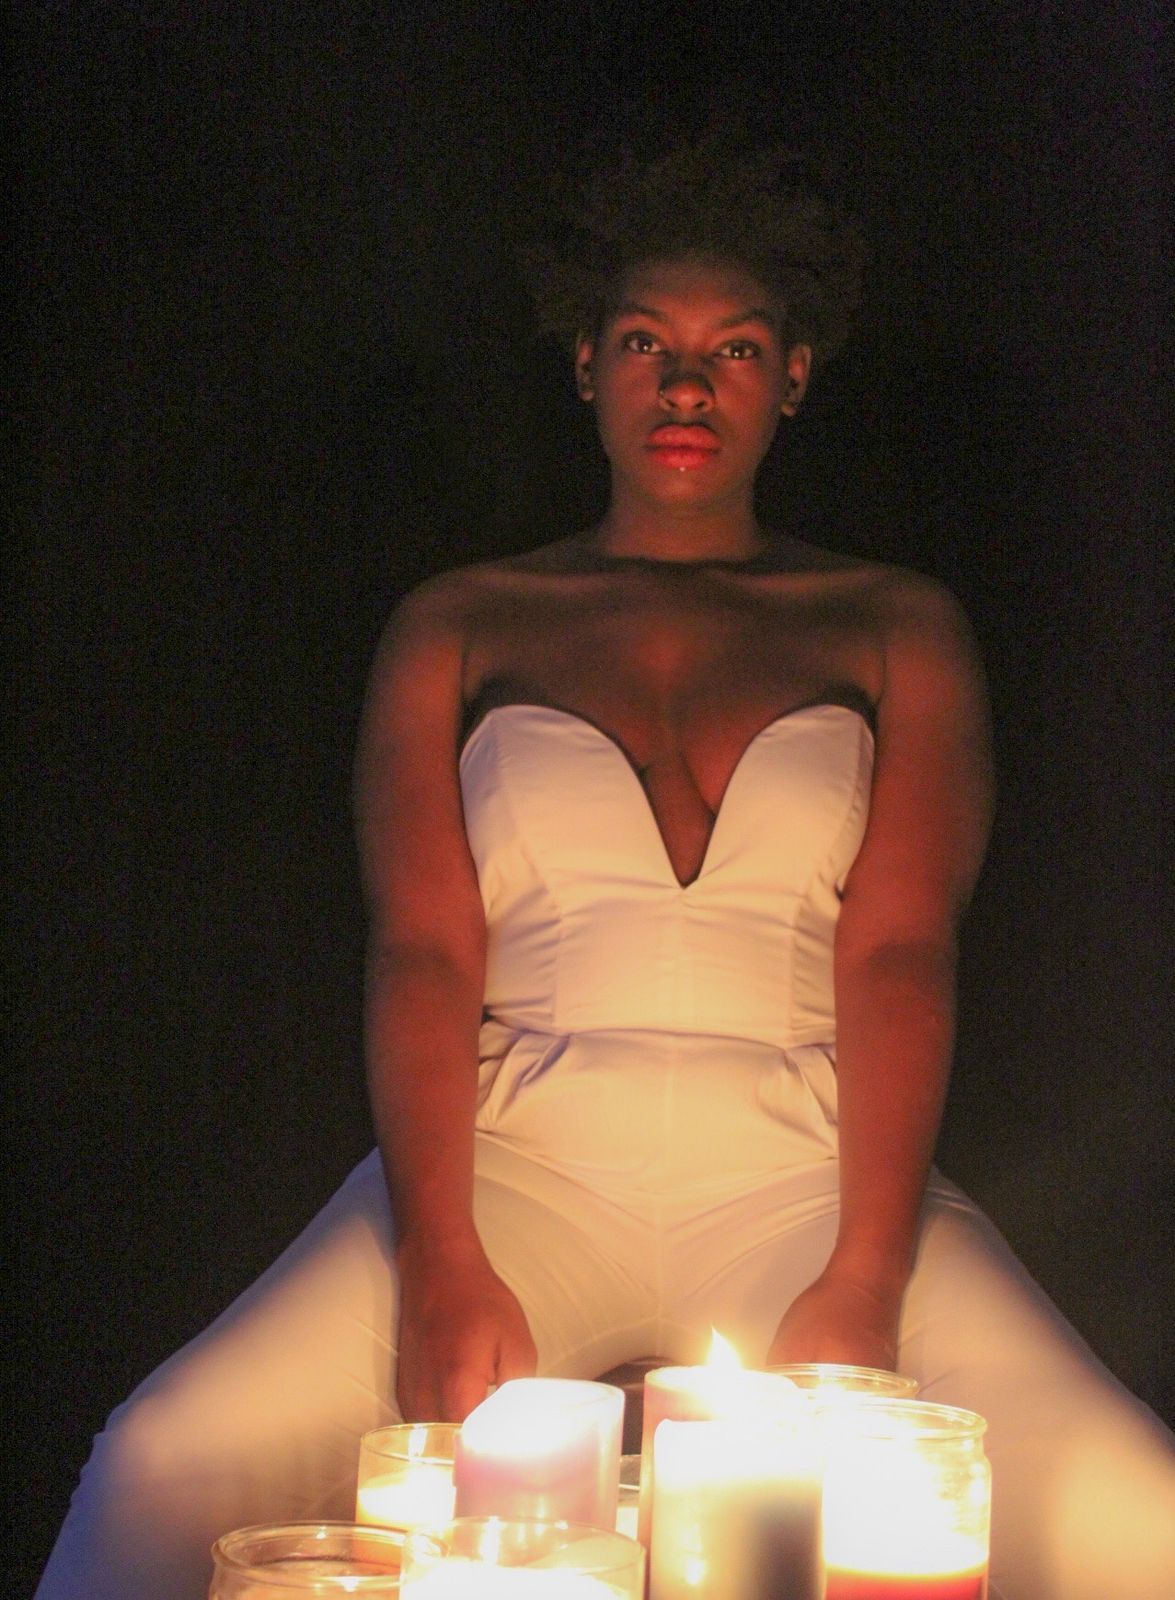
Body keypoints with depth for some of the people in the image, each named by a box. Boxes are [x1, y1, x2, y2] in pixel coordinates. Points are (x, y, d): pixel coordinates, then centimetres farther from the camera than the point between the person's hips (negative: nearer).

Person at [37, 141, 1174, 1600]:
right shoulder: (457, 630, 16)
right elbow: (423, 950, 4)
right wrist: (440, 1270, -13)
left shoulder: (897, 631, 17)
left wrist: (863, 1289, -11)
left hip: (808, 1173, 0)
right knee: (163, 1468, -26)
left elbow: (900, 953, 4)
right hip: (518, 1162, 0)